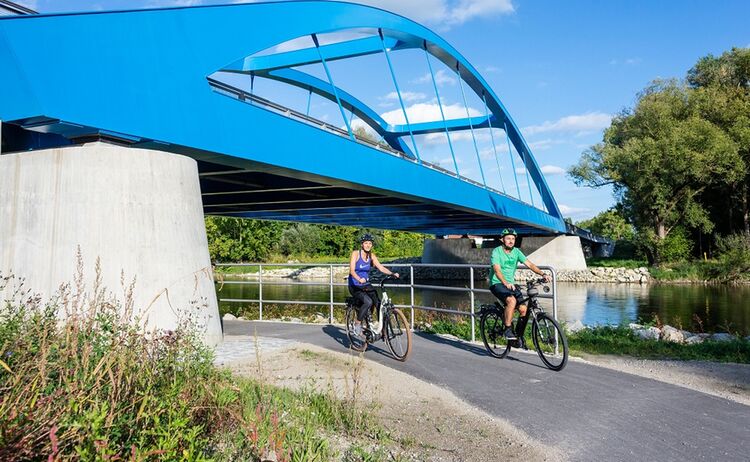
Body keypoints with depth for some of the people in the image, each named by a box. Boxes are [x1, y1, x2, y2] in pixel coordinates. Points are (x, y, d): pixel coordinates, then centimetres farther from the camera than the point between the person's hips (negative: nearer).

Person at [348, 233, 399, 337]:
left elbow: (381, 267, -7)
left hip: (366, 285, 5)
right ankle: (357, 324, -10)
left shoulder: (371, 256, 3)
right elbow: (352, 270, -22)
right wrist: (359, 279, -42)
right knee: (368, 302, -29)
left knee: (379, 303, -14)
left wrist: (392, 273, -25)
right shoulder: (355, 253, -11)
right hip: (355, 286, -5)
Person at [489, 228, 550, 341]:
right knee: (512, 300, -33)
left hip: (511, 284, 6)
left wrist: (543, 274, -21)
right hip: (497, 284, -6)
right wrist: (506, 283, -43)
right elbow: (497, 270, -26)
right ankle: (508, 330, -20)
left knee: (524, 309, -9)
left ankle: (519, 336, 10)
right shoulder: (496, 252, -12)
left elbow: (529, 264, -5)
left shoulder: (516, 252, 4)